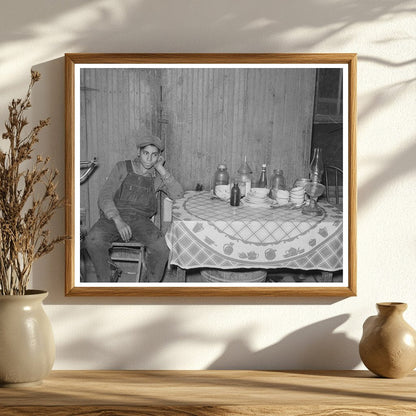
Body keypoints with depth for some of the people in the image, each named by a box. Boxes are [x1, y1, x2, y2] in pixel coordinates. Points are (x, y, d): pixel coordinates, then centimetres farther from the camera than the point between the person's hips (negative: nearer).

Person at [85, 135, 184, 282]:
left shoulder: (157, 177, 12)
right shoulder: (122, 168, 4)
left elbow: (178, 194, -2)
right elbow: (105, 197, -4)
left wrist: (161, 169, -4)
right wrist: (118, 221, -20)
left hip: (140, 219, 1)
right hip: (113, 217, -1)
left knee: (161, 245, -30)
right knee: (93, 241, -33)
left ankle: (152, 283, -8)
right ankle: (105, 282, -13)